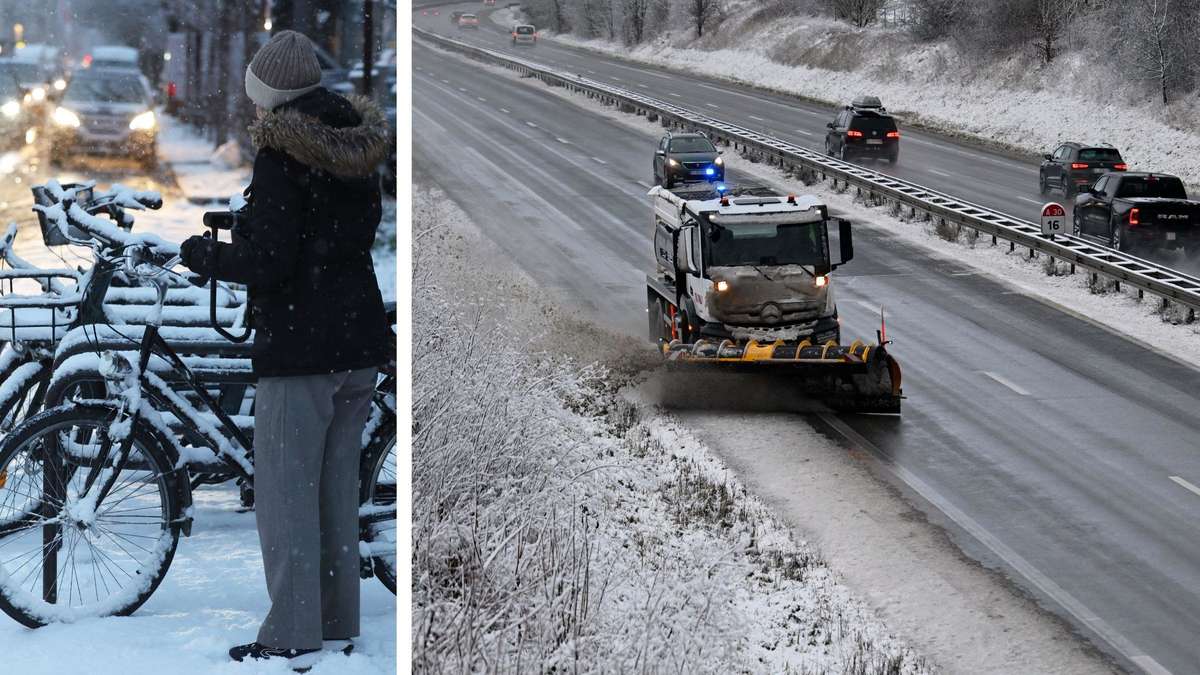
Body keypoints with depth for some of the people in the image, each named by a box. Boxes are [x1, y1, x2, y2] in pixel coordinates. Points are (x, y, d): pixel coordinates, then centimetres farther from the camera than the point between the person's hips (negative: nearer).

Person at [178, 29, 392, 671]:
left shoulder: (281, 152, -14)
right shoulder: (359, 144, 9)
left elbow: (266, 262, -18)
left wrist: (201, 254, -1)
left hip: (299, 348, -8)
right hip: (360, 341, 8)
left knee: (285, 494, -1)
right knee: (338, 489, 15)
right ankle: (338, 622, 21)